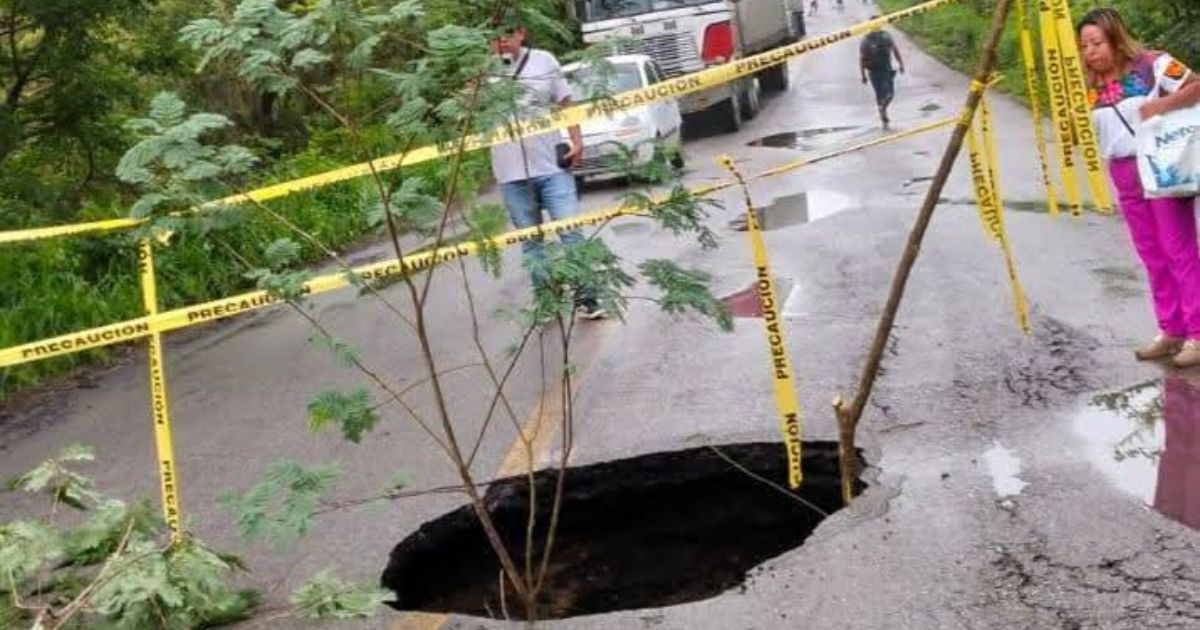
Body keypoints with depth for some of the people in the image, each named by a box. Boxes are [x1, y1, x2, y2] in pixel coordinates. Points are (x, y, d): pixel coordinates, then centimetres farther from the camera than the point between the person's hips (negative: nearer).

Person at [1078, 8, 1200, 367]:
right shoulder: (1092, 87, 7)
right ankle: (1171, 332, 16)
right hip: (1124, 176, 6)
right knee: (1152, 257, 9)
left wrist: (1162, 105, -23)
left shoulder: (1152, 65, -8)